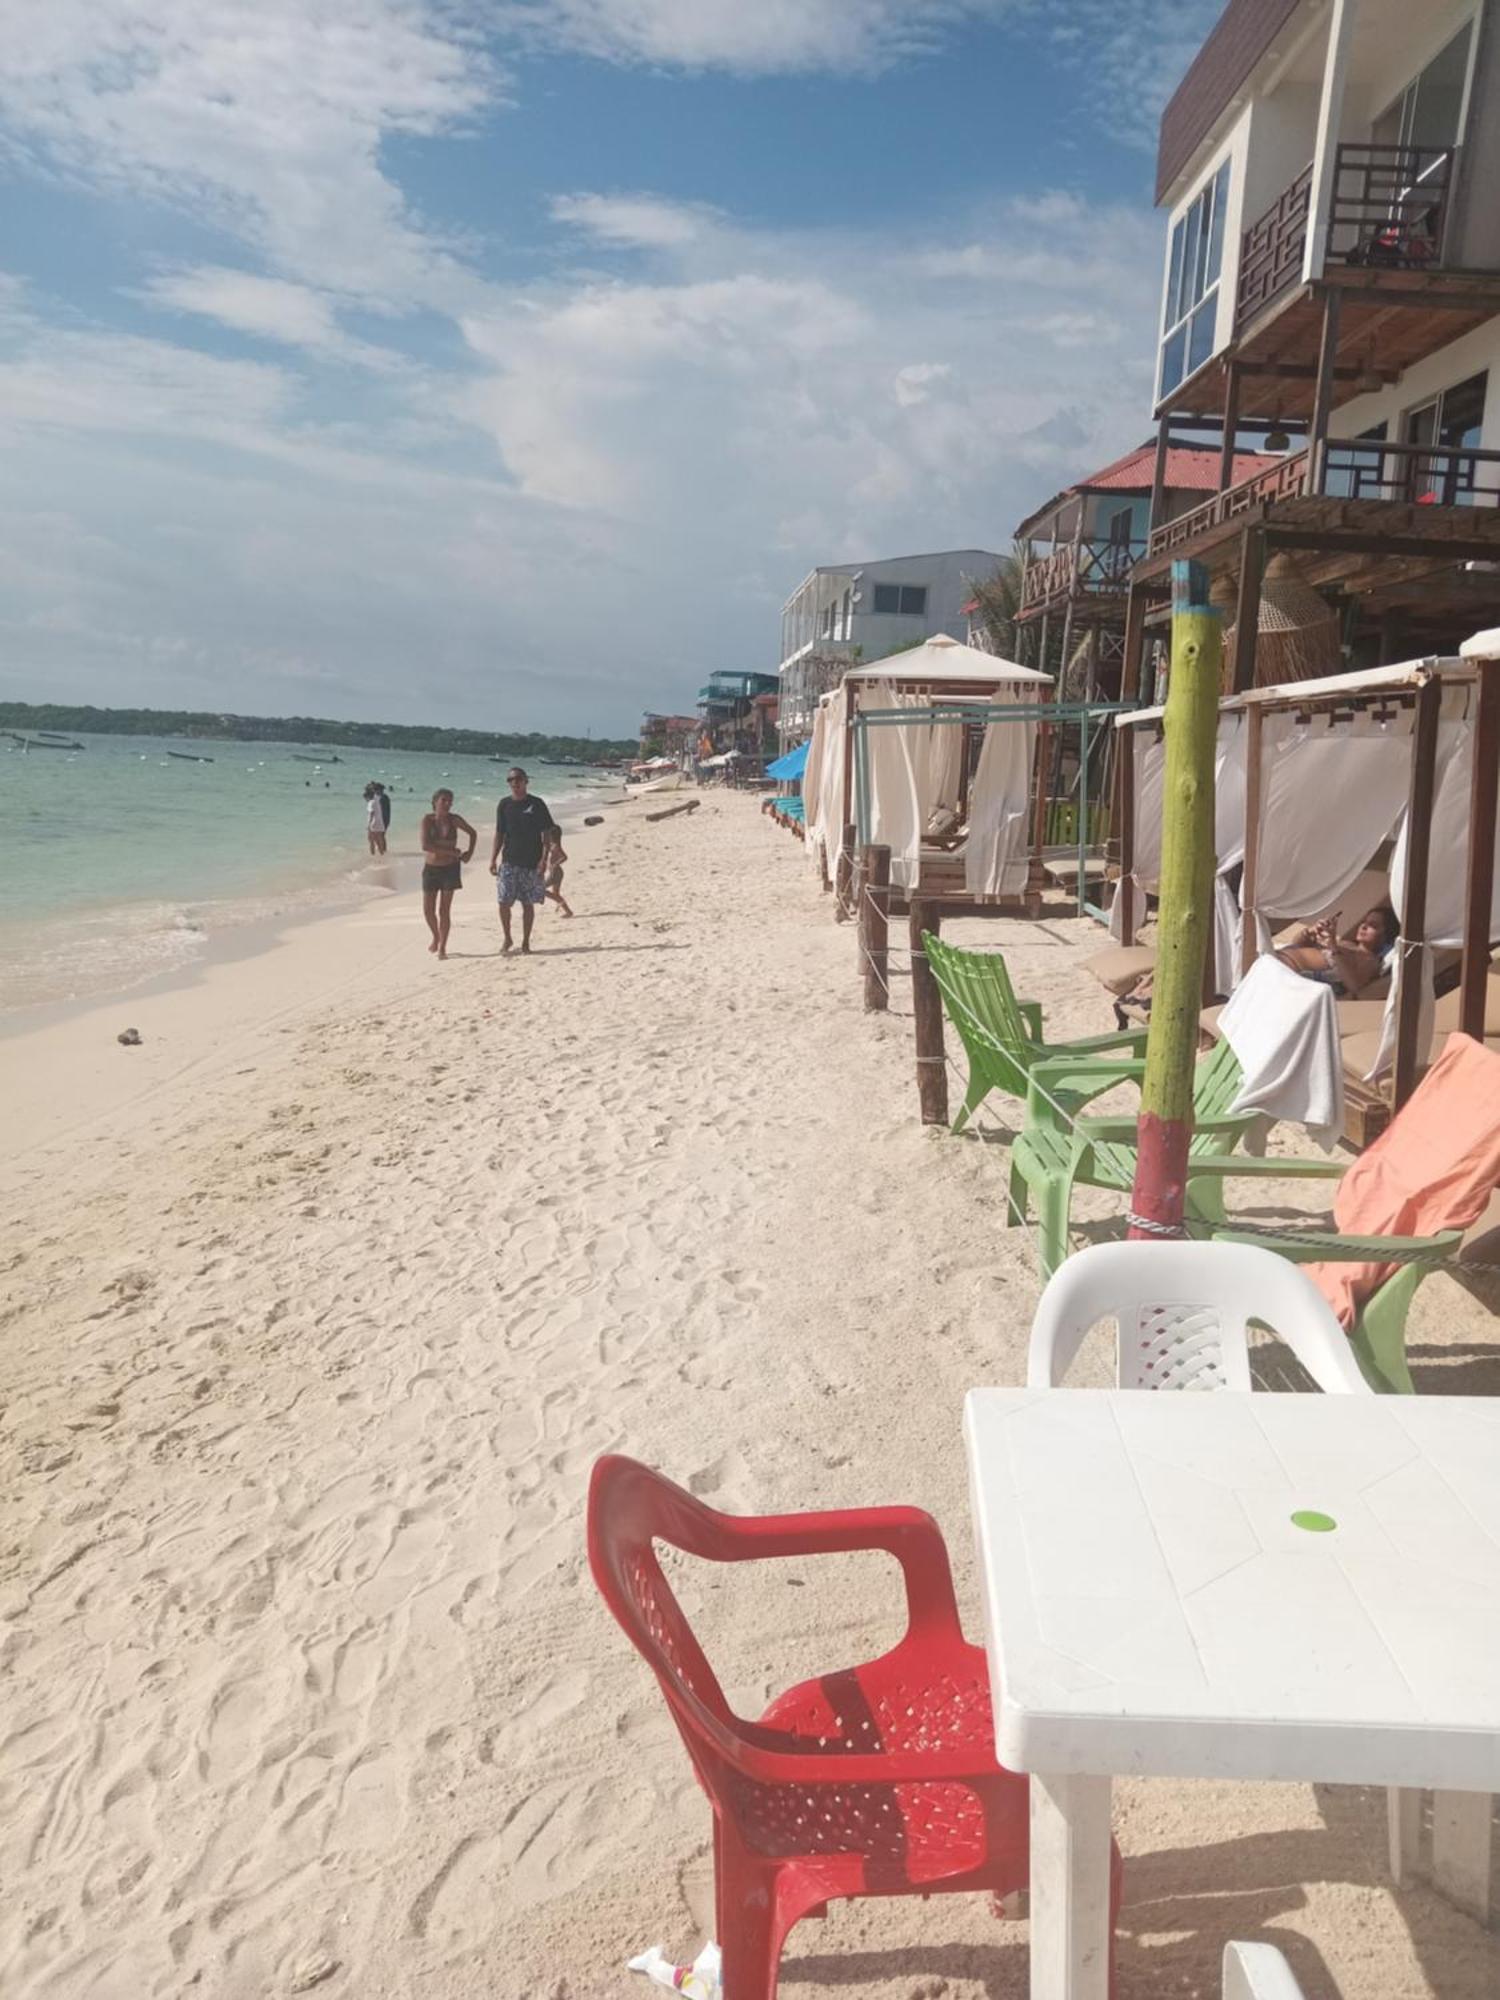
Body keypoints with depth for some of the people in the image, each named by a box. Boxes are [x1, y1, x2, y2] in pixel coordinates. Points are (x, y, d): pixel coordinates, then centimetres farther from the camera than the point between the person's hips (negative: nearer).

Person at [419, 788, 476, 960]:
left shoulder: (454, 819, -5)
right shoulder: (427, 819, -9)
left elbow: (472, 833, 12)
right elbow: (425, 845, -19)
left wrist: (470, 852, -1)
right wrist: (450, 852, -18)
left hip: (450, 868, -1)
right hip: (430, 868, 1)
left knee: (444, 910, -3)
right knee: (428, 910, 5)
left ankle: (442, 947, 7)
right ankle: (436, 937, 32)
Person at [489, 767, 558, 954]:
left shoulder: (536, 804, -2)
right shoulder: (504, 804, 7)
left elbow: (547, 832, -2)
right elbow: (499, 834, 12)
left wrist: (544, 858, -11)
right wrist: (493, 859, 5)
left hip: (531, 863, -2)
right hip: (509, 862, 2)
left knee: (528, 904, 3)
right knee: (504, 902, -3)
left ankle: (525, 941, 15)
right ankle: (507, 938, 15)